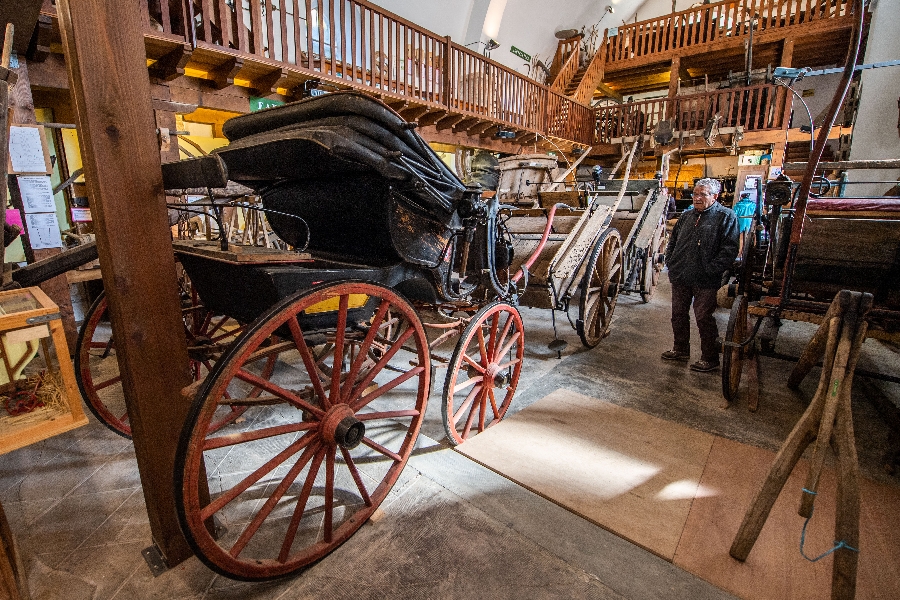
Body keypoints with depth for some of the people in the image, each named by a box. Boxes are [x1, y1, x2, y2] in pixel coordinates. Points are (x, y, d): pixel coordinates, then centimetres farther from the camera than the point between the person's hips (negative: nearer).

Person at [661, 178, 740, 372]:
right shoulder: (687, 216, 13)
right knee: (678, 314, 15)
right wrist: (670, 261, 9)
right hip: (680, 278, 6)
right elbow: (673, 240, 22)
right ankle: (681, 350, 32)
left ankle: (710, 359, 15)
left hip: (705, 282, -6)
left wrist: (710, 269, -18)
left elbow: (730, 249, -13)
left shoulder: (726, 216, -5)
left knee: (704, 319, 0)